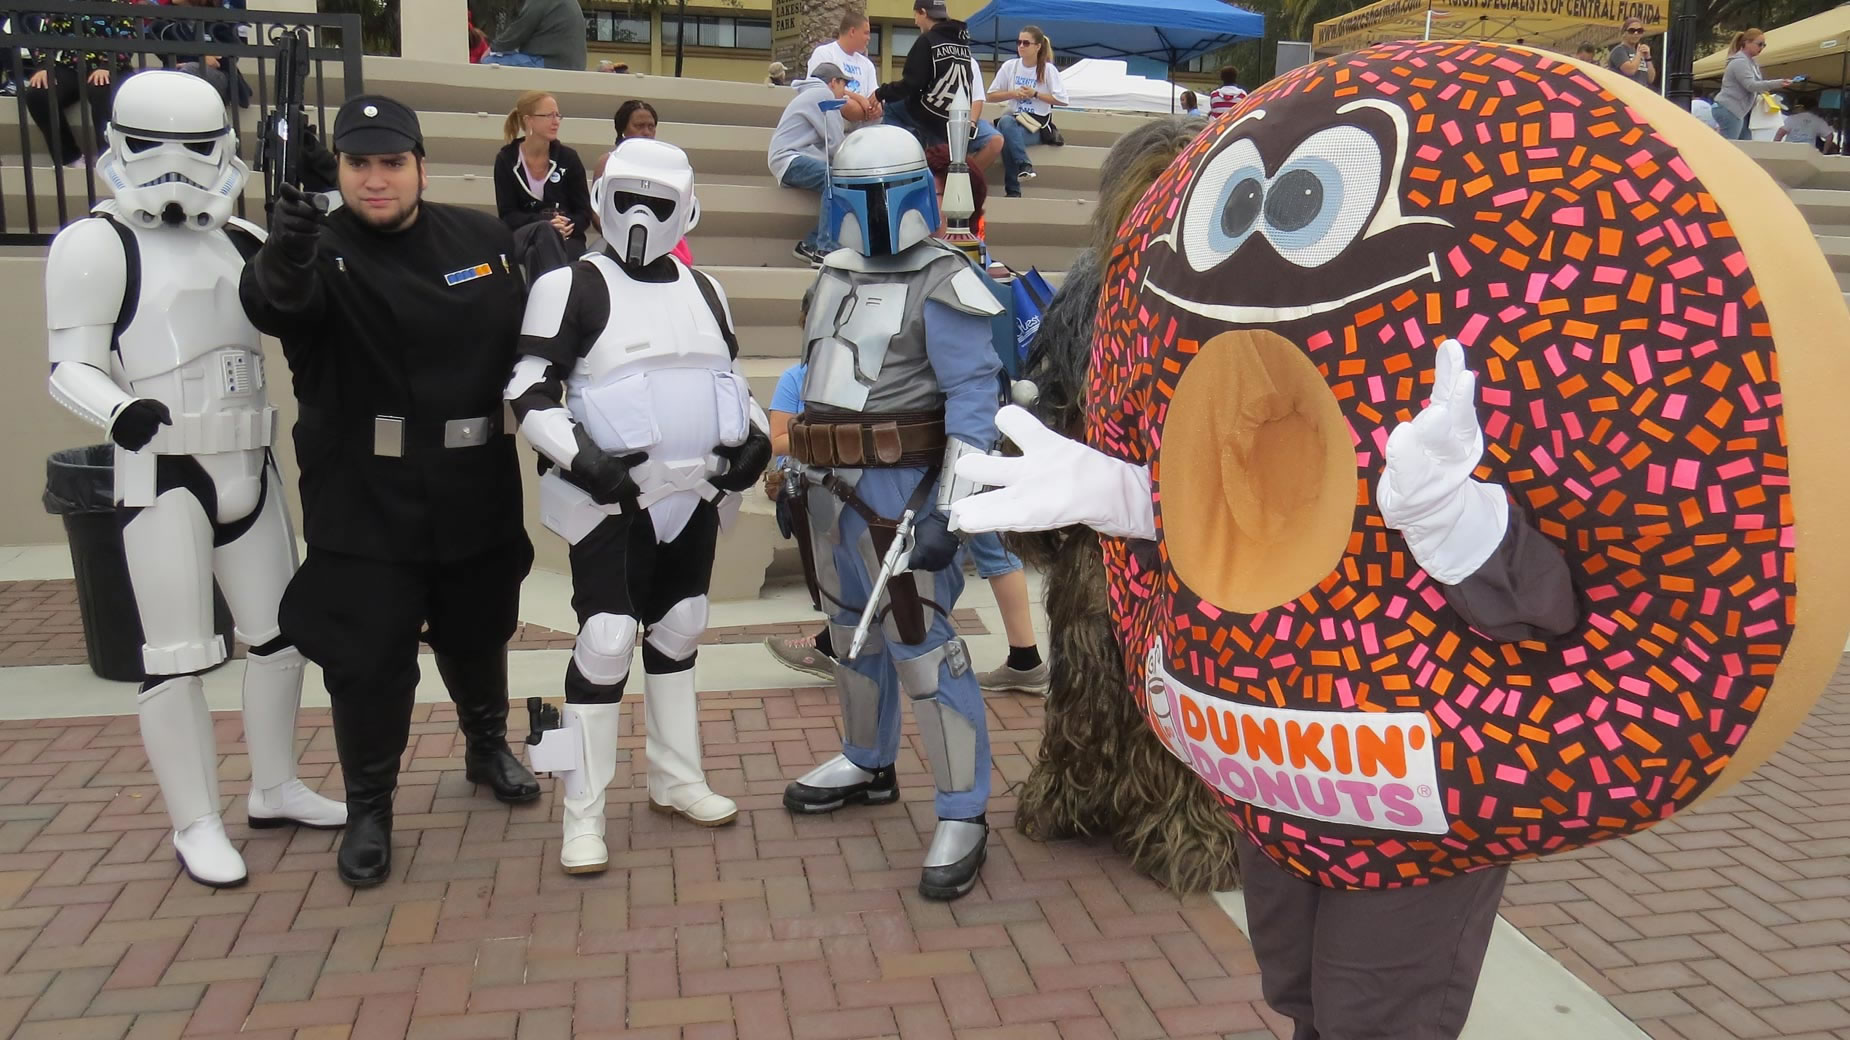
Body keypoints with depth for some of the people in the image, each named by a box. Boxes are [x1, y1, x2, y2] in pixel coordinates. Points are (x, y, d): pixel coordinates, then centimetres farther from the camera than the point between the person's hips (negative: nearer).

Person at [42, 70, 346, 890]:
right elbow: (71, 367, -10)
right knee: (177, 658, -1)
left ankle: (275, 789, 30)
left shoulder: (239, 240, 9)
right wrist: (119, 411, -30)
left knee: (281, 632, 14)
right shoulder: (96, 243, -8)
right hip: (163, 476, -6)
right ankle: (196, 825, 12)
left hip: (247, 466, 7)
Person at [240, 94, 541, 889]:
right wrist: (283, 260, -55)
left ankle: (488, 746, 47)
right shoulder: (321, 250, -11)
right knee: (368, 660, 1)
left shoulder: (485, 240, 1)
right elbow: (275, 305, -35)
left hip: (476, 495, 4)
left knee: (478, 636, 21)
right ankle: (368, 808, 21)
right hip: (364, 504, -3)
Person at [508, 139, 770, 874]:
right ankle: (583, 815, 1)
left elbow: (728, 378, 22)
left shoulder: (704, 291, 12)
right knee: (606, 642, -10)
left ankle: (676, 780, 31)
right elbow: (530, 392, -10)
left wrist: (752, 435, 5)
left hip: (693, 497, 6)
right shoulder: (572, 287, -6)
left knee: (678, 632, 15)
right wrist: (578, 456, -23)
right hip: (611, 501, -6)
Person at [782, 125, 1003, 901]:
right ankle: (868, 765, 39)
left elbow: (974, 398, -17)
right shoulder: (834, 277, 14)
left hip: (899, 491, -8)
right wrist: (803, 478, 22)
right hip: (832, 488, 8)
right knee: (853, 632, 20)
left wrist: (949, 511, -23)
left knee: (924, 649, -8)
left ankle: (962, 817, 1)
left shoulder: (942, 287, -11)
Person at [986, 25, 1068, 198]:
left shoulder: (1048, 69, -1)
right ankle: (1024, 165, -32)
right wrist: (1012, 94, -5)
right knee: (1004, 122, -35)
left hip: (1038, 125, -3)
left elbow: (1062, 100, -4)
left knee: (1007, 136, -33)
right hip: (1014, 120, 3)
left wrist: (1035, 94, -8)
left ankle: (1013, 190, -29)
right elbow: (992, 95, 11)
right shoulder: (1009, 66, 5)